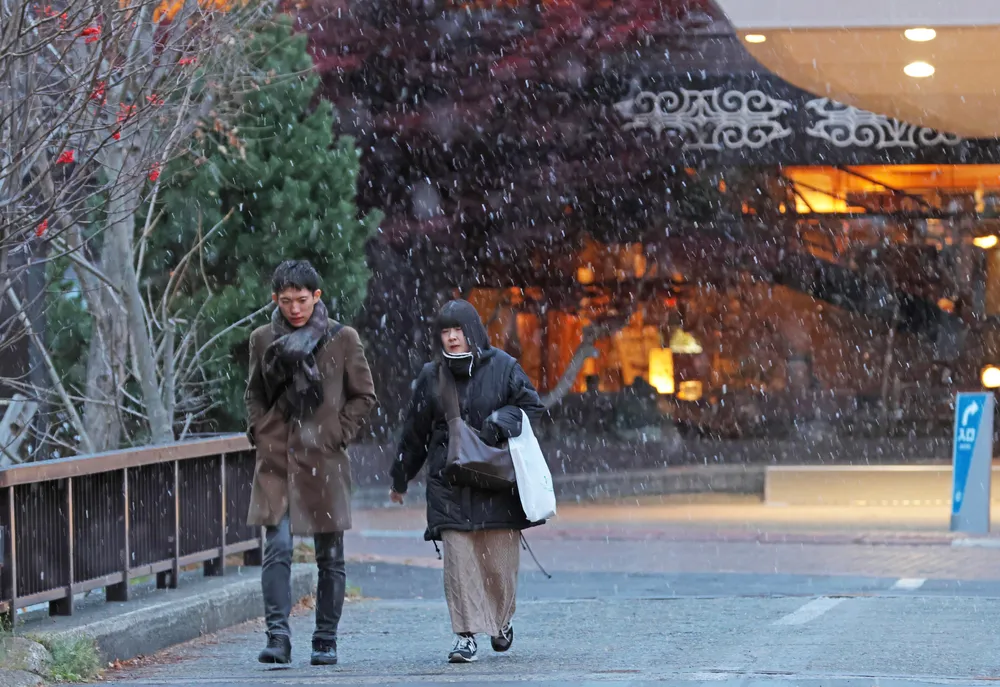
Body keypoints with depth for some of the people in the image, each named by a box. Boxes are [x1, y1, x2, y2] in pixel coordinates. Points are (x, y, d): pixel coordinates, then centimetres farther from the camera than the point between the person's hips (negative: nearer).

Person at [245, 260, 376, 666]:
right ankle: (278, 637, -15)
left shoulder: (343, 339, 0)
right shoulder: (263, 340, 7)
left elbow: (364, 396, 7)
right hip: (276, 460, 1)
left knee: (330, 555, 5)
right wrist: (260, 434, 5)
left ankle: (325, 641, 14)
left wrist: (338, 435, -3)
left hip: (325, 461, -1)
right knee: (277, 548, -12)